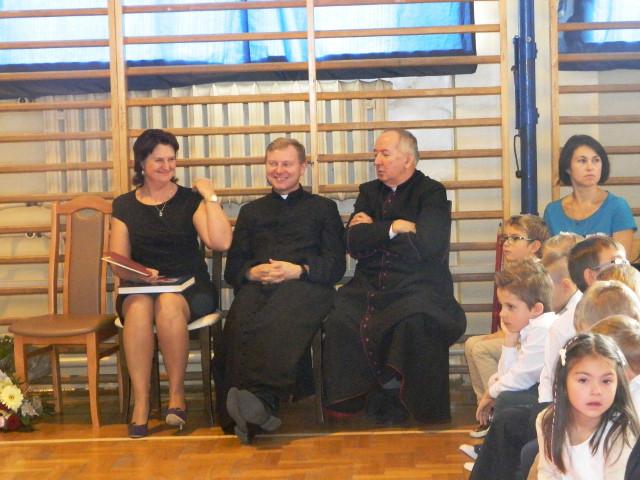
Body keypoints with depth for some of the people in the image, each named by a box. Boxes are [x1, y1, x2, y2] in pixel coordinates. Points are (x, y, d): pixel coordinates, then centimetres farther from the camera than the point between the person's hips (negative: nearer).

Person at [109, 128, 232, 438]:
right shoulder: (125, 206, 11)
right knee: (138, 307, -35)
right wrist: (141, 274, -15)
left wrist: (210, 197, -7)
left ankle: (177, 395, -22)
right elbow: (119, 264, 7)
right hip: (140, 287, 1)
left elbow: (221, 242, -8)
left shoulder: (189, 200, 7)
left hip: (189, 287, -1)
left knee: (169, 304, -36)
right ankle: (140, 401, -31)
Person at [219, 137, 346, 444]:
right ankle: (255, 410, -47)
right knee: (241, 323, -36)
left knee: (284, 319, -40)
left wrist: (299, 270, -8)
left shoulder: (323, 208, 25)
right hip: (258, 287, 2)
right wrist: (252, 272, -2)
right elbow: (232, 269, 23)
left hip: (305, 285, -2)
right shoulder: (251, 212, 33)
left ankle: (262, 398, -55)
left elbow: (336, 265, 11)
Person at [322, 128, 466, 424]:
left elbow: (425, 246, -13)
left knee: (416, 322, -35)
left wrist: (373, 233, -1)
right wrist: (393, 228, -6)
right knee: (339, 321, -24)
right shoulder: (369, 192, 17)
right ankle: (376, 396, -12)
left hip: (417, 286, -4)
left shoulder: (432, 193, 2)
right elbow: (354, 244, 5)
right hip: (370, 286, 4)